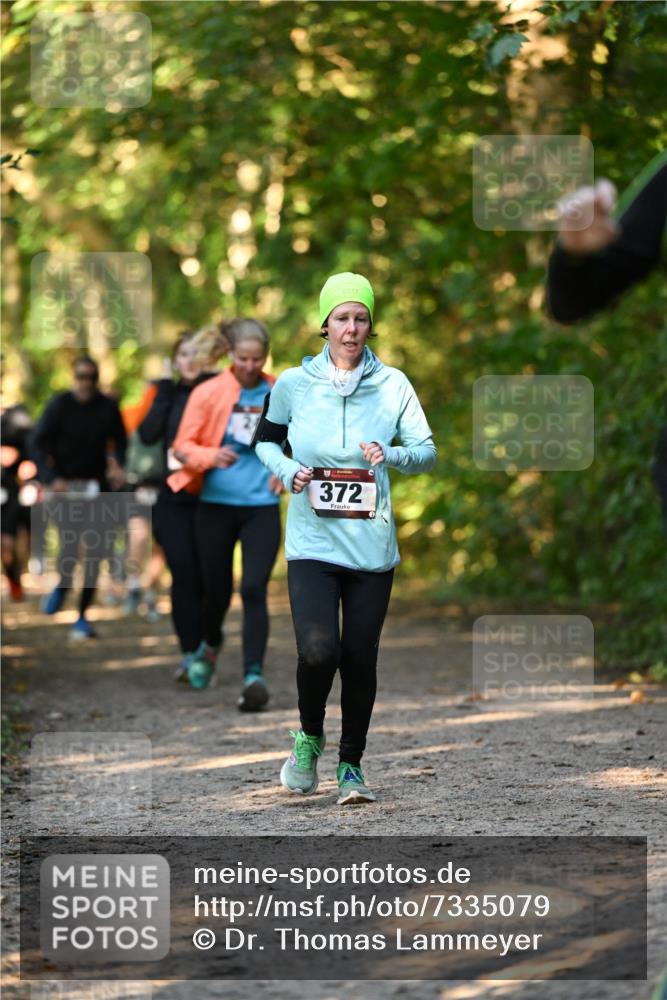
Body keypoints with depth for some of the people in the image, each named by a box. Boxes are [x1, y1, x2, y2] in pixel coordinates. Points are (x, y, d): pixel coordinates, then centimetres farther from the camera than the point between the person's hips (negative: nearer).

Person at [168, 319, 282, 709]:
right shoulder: (209, 393, -5)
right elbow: (183, 447, -4)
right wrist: (211, 457, -24)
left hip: (262, 506, 0)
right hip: (215, 505, 0)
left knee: (254, 589, -15)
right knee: (217, 589, 11)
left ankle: (254, 674, -17)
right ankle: (211, 645, 43)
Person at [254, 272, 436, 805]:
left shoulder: (392, 384, 3)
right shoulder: (294, 383, 2)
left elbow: (428, 451, 5)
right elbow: (265, 441, 16)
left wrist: (391, 455, -15)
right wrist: (289, 471, -5)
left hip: (372, 545, 1)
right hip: (312, 541, -1)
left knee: (361, 659, 3)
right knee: (319, 651, -18)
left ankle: (352, 766, 21)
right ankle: (309, 737, 12)